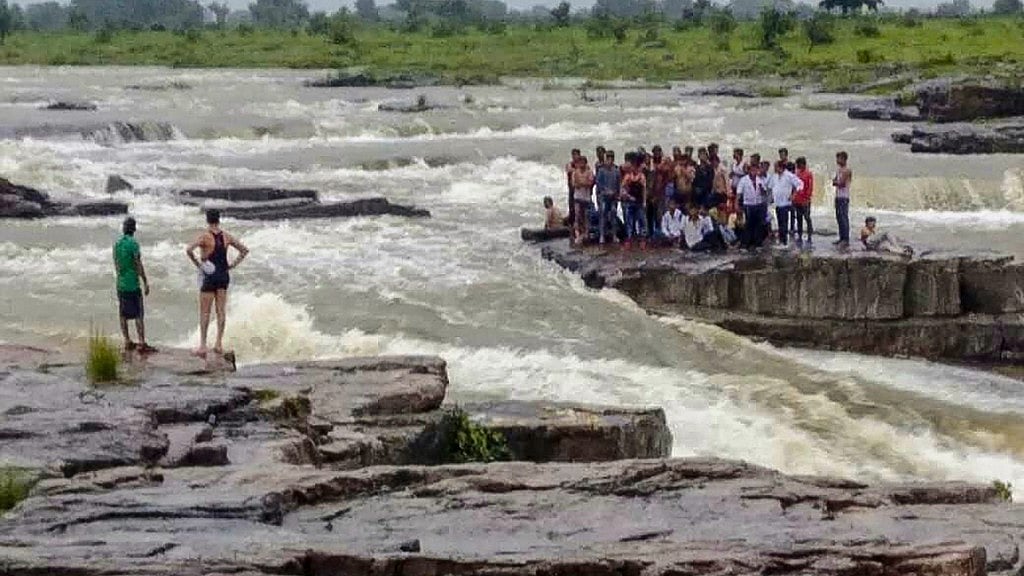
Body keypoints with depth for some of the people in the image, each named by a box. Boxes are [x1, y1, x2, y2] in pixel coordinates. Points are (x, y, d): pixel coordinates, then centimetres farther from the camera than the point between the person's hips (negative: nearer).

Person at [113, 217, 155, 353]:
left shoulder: (117, 244, 8)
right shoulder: (133, 244, -12)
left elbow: (116, 264, 14)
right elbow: (139, 265, -13)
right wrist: (145, 282, -7)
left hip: (121, 284, 7)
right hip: (133, 284, -7)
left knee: (123, 314, 10)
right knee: (139, 314, -6)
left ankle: (127, 342, 14)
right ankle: (141, 343, -10)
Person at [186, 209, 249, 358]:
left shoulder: (205, 236, -12)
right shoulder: (226, 236, 4)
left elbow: (189, 250, -27)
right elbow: (244, 250, 11)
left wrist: (197, 263, -14)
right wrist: (232, 265, 8)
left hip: (209, 275, -5)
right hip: (224, 275, 5)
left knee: (204, 312, -1)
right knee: (221, 311, 9)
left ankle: (203, 345, -3)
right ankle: (219, 344, 9)